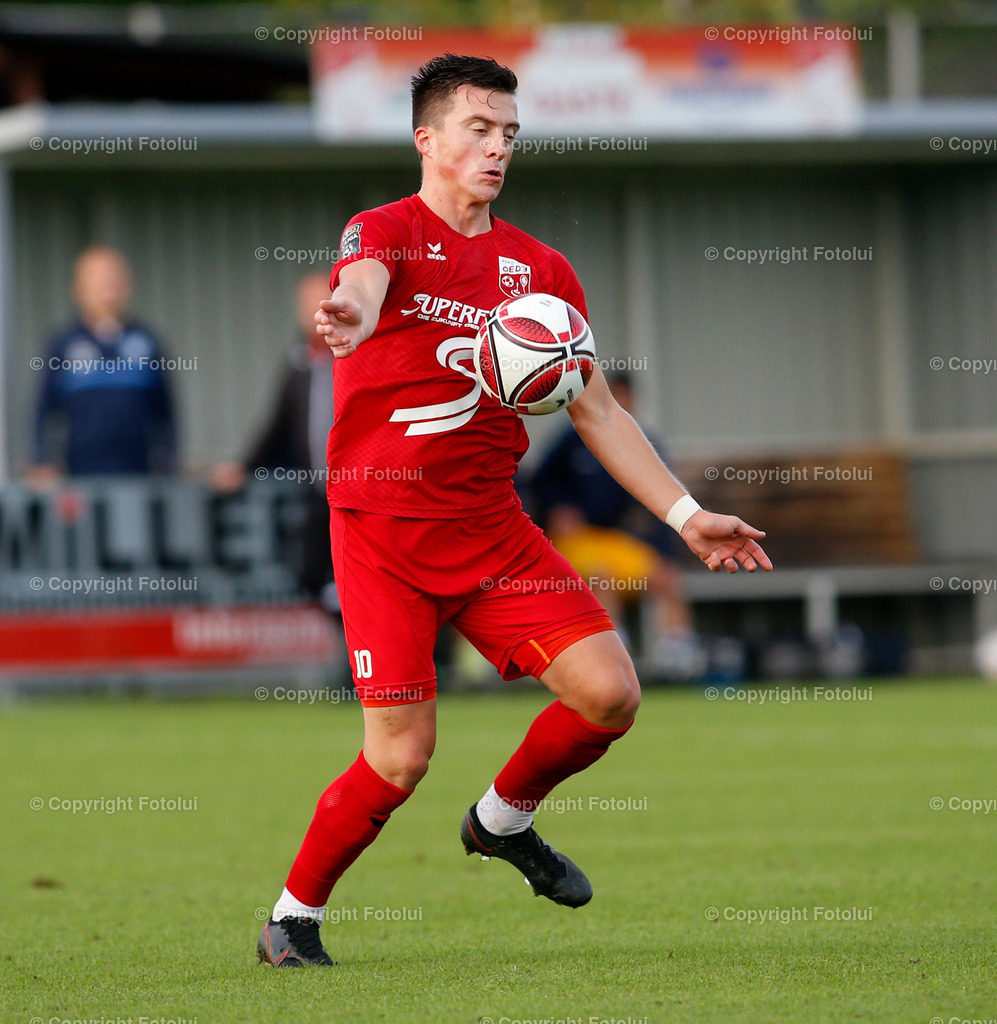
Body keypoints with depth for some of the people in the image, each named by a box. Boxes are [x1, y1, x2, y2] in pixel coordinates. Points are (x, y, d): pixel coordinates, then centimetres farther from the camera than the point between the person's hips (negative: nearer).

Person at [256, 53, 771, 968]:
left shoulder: (541, 269, 12)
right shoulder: (386, 233, -5)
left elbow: (597, 410, 16)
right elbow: (361, 292, -29)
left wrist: (686, 515, 10)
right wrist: (346, 318, -55)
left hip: (492, 525, 5)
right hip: (384, 528, -5)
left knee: (610, 693, -9)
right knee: (402, 759, -11)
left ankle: (505, 821, 20)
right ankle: (293, 919, 11)